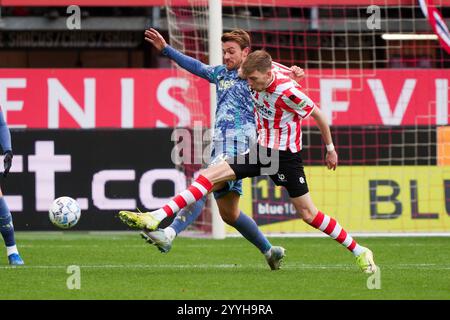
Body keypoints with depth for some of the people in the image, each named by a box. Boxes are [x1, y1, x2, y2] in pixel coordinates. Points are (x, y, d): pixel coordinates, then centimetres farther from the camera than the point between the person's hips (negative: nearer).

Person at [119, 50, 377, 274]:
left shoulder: (288, 91, -24)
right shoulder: (259, 80, -5)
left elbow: (318, 114, -10)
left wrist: (331, 149, 1)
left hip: (285, 155, -6)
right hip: (262, 150, 6)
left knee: (308, 213, -4)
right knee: (211, 175, -8)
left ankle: (360, 252, 11)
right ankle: (156, 218, -16)